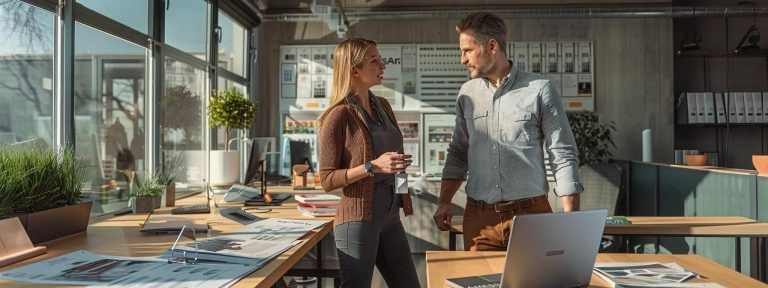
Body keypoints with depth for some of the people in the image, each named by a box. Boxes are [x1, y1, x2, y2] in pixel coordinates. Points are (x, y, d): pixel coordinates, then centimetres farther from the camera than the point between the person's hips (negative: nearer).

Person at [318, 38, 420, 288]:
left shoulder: (383, 106, 9)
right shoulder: (339, 116, -12)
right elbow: (327, 180, -13)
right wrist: (372, 167, -21)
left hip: (391, 216, 7)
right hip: (358, 218, -7)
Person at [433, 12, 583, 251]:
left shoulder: (539, 90, -4)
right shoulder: (467, 94, 7)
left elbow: (563, 156, -3)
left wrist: (570, 218, -8)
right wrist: (444, 202, 5)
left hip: (531, 215, -3)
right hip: (479, 218, 3)